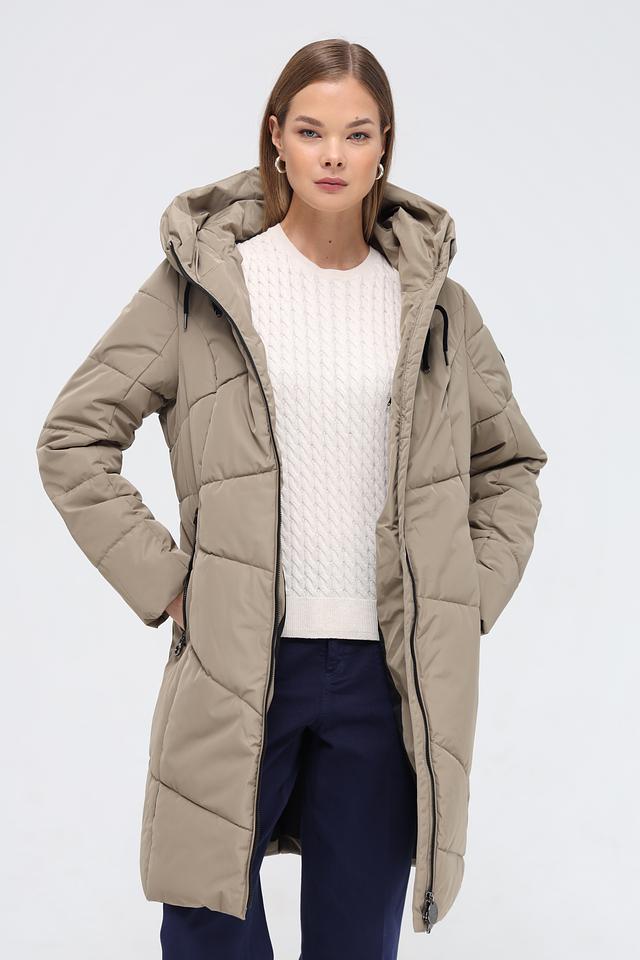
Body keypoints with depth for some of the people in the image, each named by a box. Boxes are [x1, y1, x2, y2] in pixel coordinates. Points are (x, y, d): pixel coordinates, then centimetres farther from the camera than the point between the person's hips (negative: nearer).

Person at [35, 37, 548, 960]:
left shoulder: (433, 300, 7)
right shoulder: (203, 279, 0)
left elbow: (509, 462, 19)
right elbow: (73, 438, 2)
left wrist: (470, 602, 7)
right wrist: (161, 581, -4)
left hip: (389, 670, 2)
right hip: (239, 666, -2)